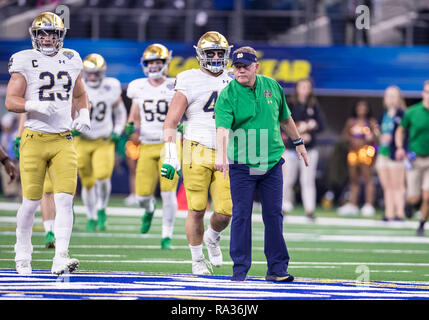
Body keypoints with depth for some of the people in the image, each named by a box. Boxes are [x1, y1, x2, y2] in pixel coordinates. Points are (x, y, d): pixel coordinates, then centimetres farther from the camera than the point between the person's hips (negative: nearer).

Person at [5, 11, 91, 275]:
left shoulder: (71, 60, 11)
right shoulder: (25, 61, -2)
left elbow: (80, 95, 25)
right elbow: (11, 101, -6)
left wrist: (84, 114, 5)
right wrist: (35, 105, -24)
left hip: (63, 140, 3)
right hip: (35, 139, -3)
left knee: (65, 198, -11)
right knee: (31, 201, 1)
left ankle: (61, 258, -15)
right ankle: (23, 254, 22)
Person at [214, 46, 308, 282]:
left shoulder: (272, 86, 4)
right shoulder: (227, 95, -9)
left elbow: (285, 118, 20)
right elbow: (223, 128, -25)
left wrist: (298, 143, 27)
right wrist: (221, 154, -40)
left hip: (272, 163, 3)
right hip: (241, 165, -3)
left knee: (274, 216, 6)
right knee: (241, 216, -1)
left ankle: (277, 268, 12)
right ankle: (240, 269, 6)